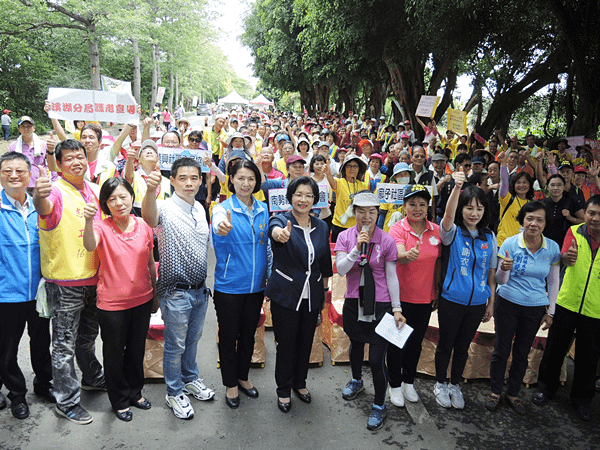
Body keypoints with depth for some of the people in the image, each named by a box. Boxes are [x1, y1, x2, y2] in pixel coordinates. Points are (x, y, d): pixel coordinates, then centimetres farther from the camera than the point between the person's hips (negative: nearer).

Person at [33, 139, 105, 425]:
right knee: (65, 342, 5)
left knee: (88, 335, 24)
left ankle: (92, 378, 43)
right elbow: (44, 207, -38)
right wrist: (39, 196, -63)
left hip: (93, 277, 6)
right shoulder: (56, 192, -16)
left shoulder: (95, 191, 5)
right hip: (65, 281, -6)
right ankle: (66, 401, 19)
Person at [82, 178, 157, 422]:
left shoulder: (143, 226, -3)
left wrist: (155, 294, 12)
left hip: (142, 299, 3)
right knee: (114, 353, 13)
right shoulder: (102, 227, -12)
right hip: (112, 303, -3)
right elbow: (90, 246, -36)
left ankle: (135, 391, 42)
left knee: (137, 349, 20)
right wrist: (88, 221, -55)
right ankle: (120, 400, 34)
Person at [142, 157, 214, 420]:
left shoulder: (199, 208, 5)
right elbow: (149, 217, -44)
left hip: (199, 288, 6)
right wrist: (150, 190, -64)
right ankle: (174, 393, 28)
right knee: (175, 345, 10)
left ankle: (190, 379, 43)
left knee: (192, 339, 23)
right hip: (176, 291, -6)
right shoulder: (166, 209, -18)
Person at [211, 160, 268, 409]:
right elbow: (219, 224, -35)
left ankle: (243, 377, 38)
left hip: (256, 285, 4)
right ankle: (230, 384, 28)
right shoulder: (223, 208, -11)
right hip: (229, 285, -4)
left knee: (249, 333, 18)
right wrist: (222, 228, -59)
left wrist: (268, 277, 9)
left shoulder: (263, 210, 2)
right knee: (229, 335, 10)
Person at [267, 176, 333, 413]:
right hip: (285, 295, -4)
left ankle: (300, 382, 39)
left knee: (306, 342, 16)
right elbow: (274, 228, -37)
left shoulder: (322, 227, 4)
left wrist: (324, 290, 14)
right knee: (286, 344, 5)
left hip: (312, 296, 4)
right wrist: (280, 233, -60)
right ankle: (284, 389, 27)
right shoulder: (281, 220, -10)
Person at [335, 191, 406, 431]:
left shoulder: (387, 240, -9)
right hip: (353, 302, 3)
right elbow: (340, 269, -13)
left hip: (379, 305, -3)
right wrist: (357, 248, -25)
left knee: (377, 358, -3)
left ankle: (379, 405, 20)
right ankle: (356, 380, 54)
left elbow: (391, 277, -4)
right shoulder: (345, 237, -4)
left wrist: (397, 308, -5)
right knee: (356, 343, 26)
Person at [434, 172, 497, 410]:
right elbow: (448, 215, -32)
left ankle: (455, 385, 35)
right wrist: (457, 188, -47)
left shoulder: (489, 238, 3)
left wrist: (491, 303, 9)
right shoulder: (453, 232, -8)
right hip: (452, 301, -3)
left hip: (477, 303, 3)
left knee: (463, 346, 16)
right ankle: (440, 384, 31)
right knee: (445, 344, 10)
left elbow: (491, 273, 8)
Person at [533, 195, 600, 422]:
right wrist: (568, 257, -45)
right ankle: (546, 387, 34)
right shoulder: (575, 231, -7)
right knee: (555, 348, 12)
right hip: (567, 303, 0)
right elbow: (565, 256, -23)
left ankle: (582, 398, 34)